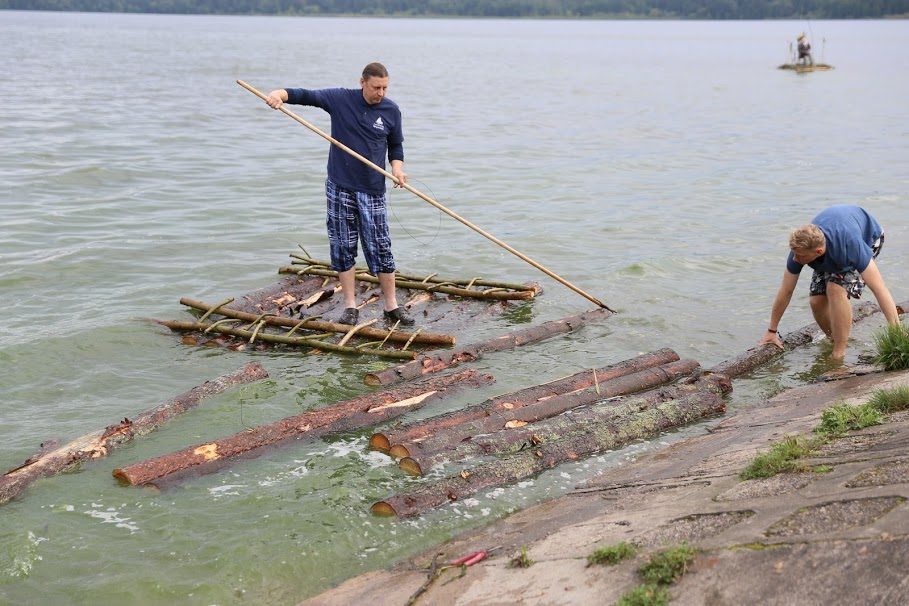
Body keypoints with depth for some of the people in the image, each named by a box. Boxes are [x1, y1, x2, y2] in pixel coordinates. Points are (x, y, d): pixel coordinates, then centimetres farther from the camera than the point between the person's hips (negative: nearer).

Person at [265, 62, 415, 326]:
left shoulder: (391, 110, 1)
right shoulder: (340, 99, -2)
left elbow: (396, 145, 12)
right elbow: (306, 95, -7)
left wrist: (397, 168, -7)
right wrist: (280, 93, -26)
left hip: (373, 190, 0)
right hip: (340, 188, 0)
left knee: (381, 249, -1)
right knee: (343, 248, 4)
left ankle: (391, 306, 9)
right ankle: (350, 306, 13)